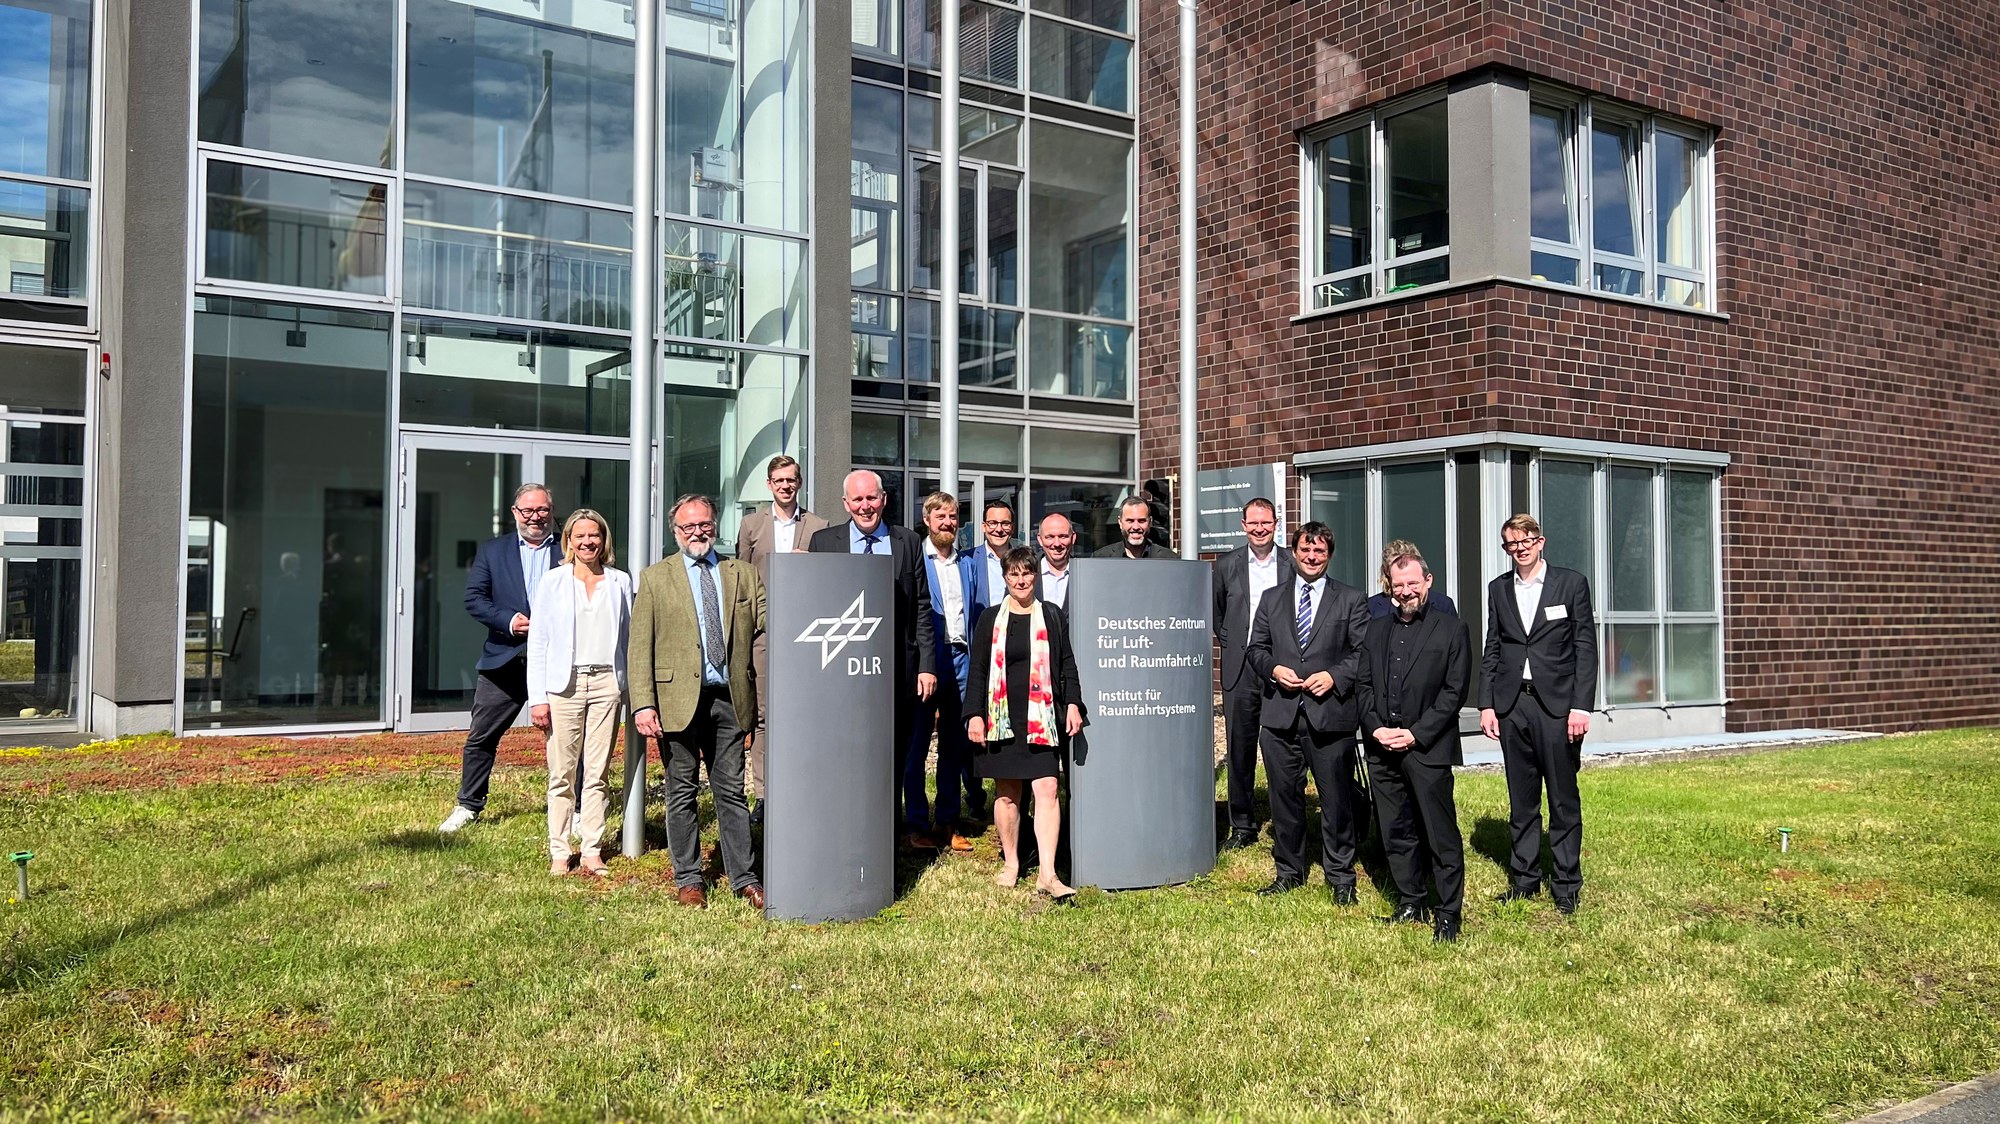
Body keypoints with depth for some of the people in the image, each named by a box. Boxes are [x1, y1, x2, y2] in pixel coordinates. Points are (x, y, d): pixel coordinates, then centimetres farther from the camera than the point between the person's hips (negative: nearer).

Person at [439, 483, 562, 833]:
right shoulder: (491, 551, 8)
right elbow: (474, 598, 0)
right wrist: (509, 620, -14)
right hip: (505, 659, 1)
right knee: (481, 736, 6)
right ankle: (469, 805, 21)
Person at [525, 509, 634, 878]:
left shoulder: (621, 582, 10)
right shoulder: (553, 581, 5)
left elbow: (629, 637, 11)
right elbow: (538, 642, 3)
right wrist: (538, 697, -4)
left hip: (606, 683, 1)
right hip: (564, 684, -1)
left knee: (597, 774, 3)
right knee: (561, 775, 1)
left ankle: (591, 851, 10)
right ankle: (559, 854, 9)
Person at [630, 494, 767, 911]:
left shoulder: (743, 574, 11)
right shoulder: (654, 578, 6)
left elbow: (762, 635, 8)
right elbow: (640, 648, 1)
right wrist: (643, 704, -9)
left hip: (730, 698, 1)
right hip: (678, 699, -1)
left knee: (732, 791, 5)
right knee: (682, 792, 6)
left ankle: (744, 878, 12)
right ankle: (688, 879, 16)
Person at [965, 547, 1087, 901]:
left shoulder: (1052, 616, 8)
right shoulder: (990, 619, 7)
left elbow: (1067, 664, 9)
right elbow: (978, 670, 6)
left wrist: (1073, 704, -2)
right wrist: (975, 715, -2)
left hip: (1042, 717, 0)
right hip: (1002, 718, 1)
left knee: (1047, 790, -9)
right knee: (1006, 792, 6)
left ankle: (1047, 874, -11)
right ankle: (1011, 864, 21)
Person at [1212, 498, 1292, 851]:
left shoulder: (1292, 565, 3)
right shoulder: (1227, 565, 7)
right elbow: (1216, 612, 19)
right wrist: (1229, 644, 10)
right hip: (1239, 669, 2)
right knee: (1239, 750, 4)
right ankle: (1243, 825, 14)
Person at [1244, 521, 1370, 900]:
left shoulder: (1351, 600, 6)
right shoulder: (1272, 599, 14)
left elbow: (1364, 652, 2)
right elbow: (1255, 648, 14)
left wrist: (1334, 676, -13)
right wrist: (1274, 669, -5)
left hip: (1331, 713, -2)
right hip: (1280, 715, 3)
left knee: (1336, 798, 3)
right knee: (1284, 795, 9)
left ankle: (1340, 876, 16)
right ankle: (1288, 871, 23)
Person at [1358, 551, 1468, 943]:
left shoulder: (1451, 629, 1)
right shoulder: (1376, 629, 15)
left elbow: (1454, 691, -5)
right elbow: (1363, 685, 12)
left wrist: (1415, 734, -12)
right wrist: (1376, 728, -4)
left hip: (1428, 748, -5)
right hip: (1381, 749, 5)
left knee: (1441, 835, -2)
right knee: (1395, 833, 11)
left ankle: (1448, 913, 7)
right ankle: (1410, 904, 23)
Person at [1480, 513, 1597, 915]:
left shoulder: (1571, 583, 1)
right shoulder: (1499, 589, 11)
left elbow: (1586, 648, -2)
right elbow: (1491, 651, 12)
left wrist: (1581, 706, -10)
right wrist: (1487, 705, 4)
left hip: (1557, 704, -3)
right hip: (1512, 705, 3)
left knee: (1564, 799, 2)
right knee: (1521, 800, 10)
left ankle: (1567, 885, 11)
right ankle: (1524, 879, 18)